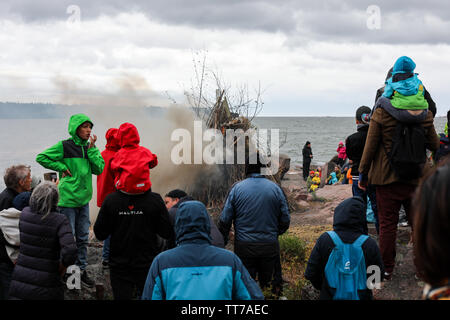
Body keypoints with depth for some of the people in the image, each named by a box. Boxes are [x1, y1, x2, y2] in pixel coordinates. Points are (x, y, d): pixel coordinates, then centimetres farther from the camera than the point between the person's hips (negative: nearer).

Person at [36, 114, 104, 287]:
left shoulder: (90, 147, 8)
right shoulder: (64, 146, -8)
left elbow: (99, 169, -1)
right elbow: (41, 157, -8)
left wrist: (91, 149, -9)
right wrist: (61, 167, -12)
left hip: (84, 198, 6)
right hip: (68, 199, -6)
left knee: (83, 237, 12)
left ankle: (81, 269, 23)